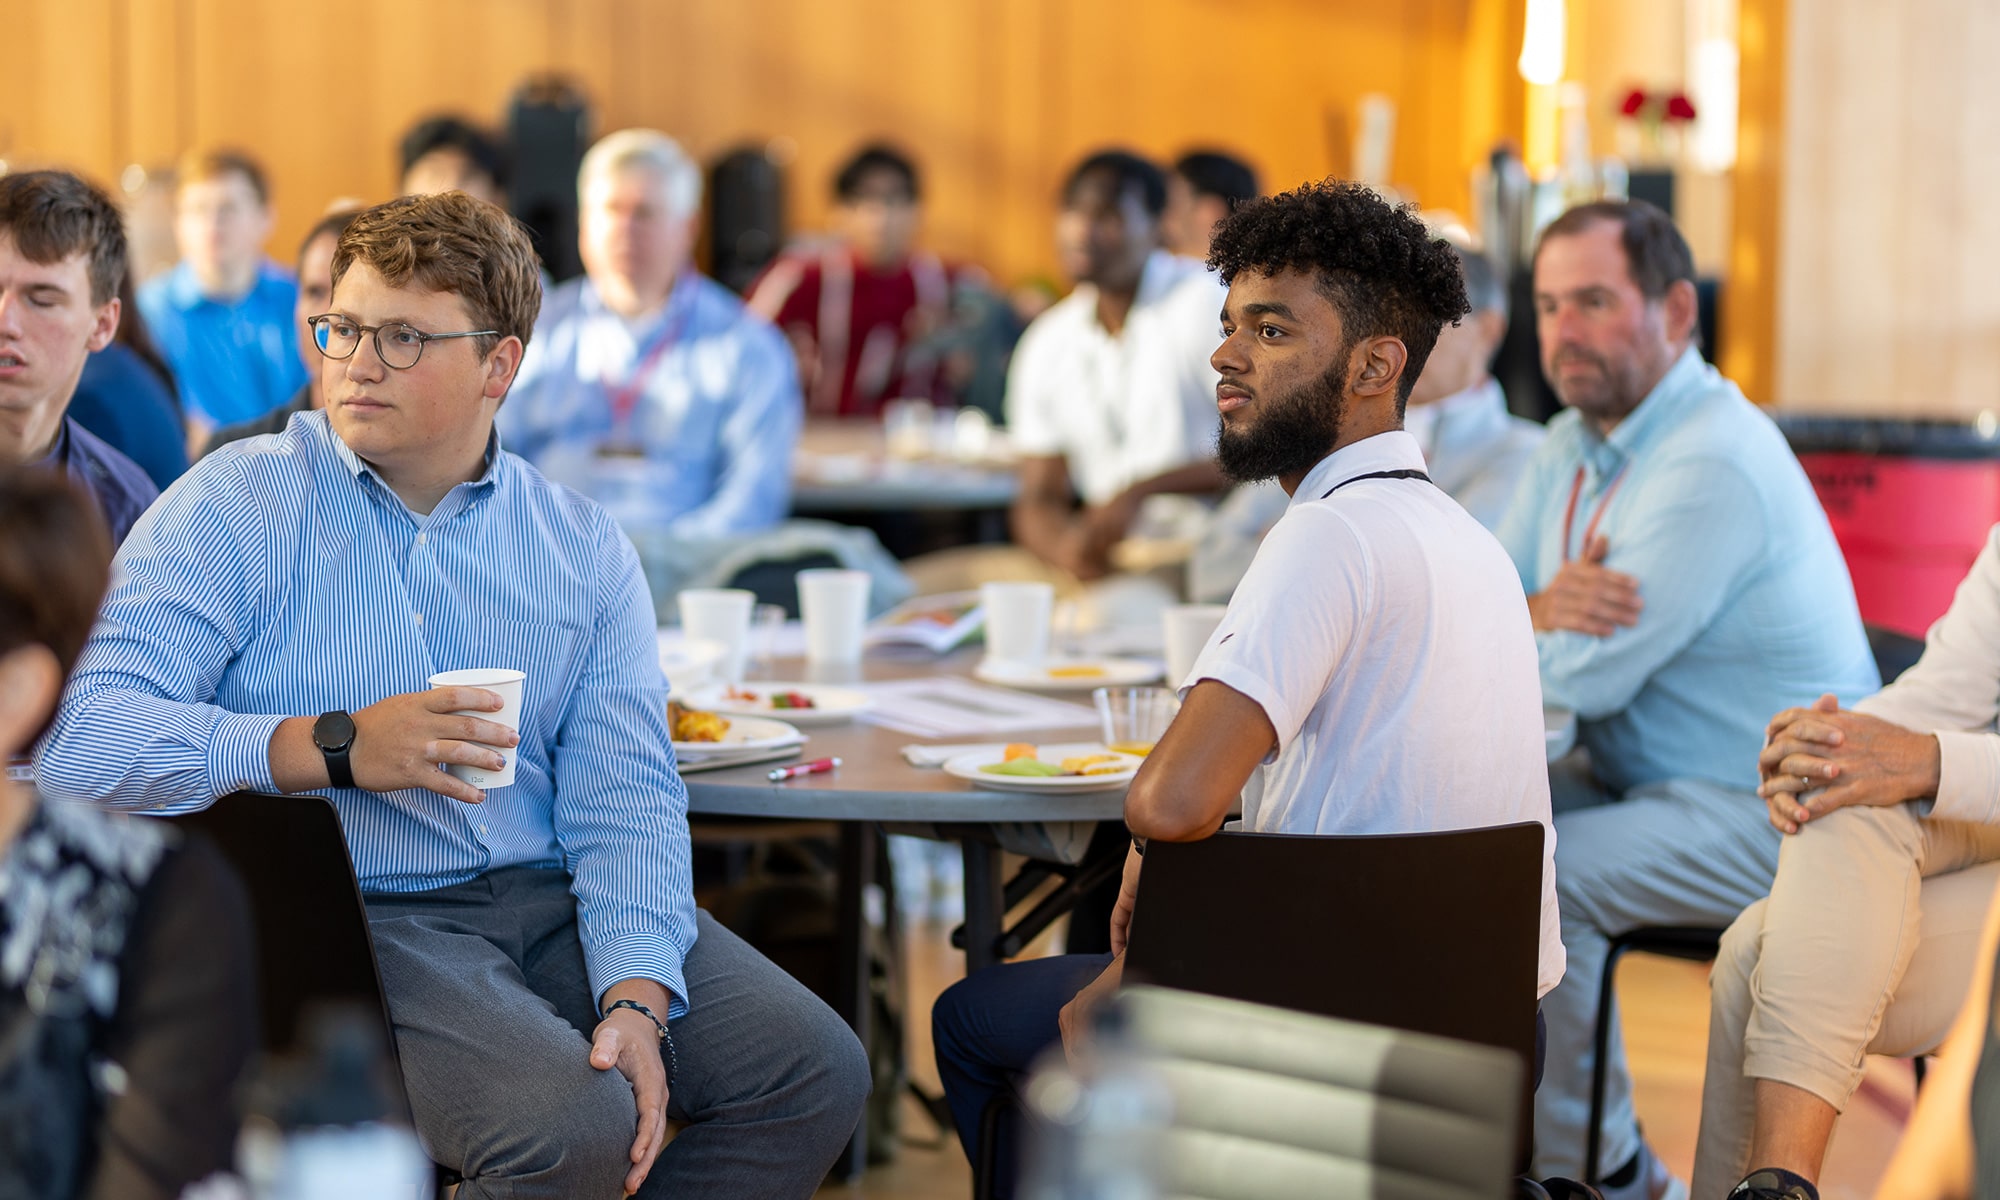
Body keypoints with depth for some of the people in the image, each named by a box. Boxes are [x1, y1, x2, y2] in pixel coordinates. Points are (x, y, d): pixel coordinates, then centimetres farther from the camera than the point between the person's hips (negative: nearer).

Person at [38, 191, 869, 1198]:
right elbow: (78, 737, -13)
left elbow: (623, 799, 2)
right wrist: (336, 746, -21)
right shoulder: (233, 508, 0)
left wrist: (635, 1001, -15)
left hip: (551, 893, 5)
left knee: (817, 1069, -11)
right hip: (344, 917, -5)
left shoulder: (582, 546, 11)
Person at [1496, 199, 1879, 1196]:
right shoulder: (1573, 446, 9)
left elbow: (1588, 674, -24)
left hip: (1767, 812, -9)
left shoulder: (1711, 467, -22)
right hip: (1639, 777, 10)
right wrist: (1540, 612, -17)